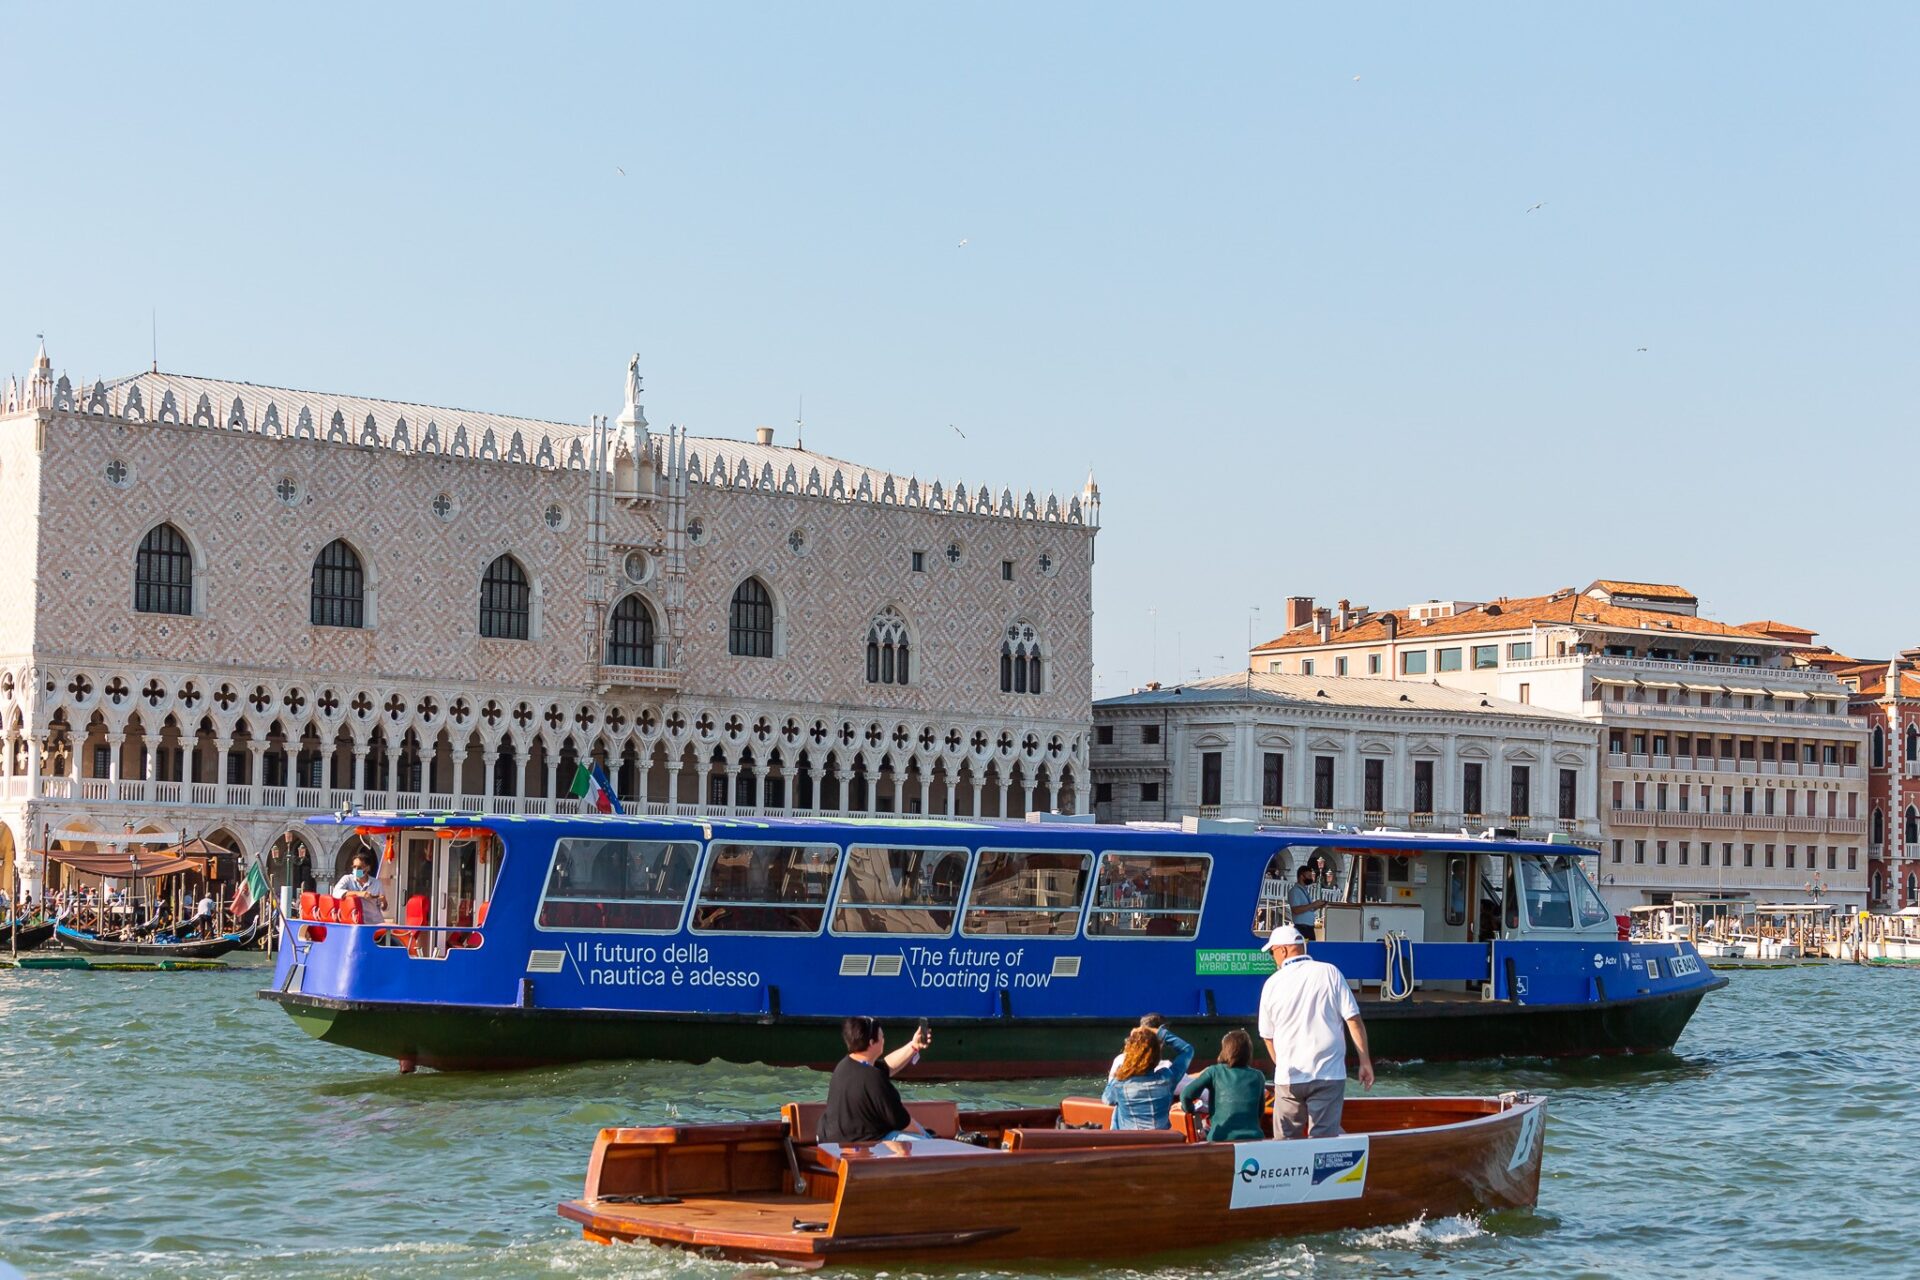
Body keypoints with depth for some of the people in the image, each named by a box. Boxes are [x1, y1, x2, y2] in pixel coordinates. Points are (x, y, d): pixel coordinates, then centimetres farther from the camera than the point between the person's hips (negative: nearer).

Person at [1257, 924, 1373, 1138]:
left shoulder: (1272, 984, 2)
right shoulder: (1329, 973, -1)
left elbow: (1267, 1036, 11)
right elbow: (1354, 1020, -4)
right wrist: (1365, 1061, 2)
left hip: (1289, 1078, 1)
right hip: (1328, 1073, 0)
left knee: (1284, 1140, 9)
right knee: (1324, 1139, 0)